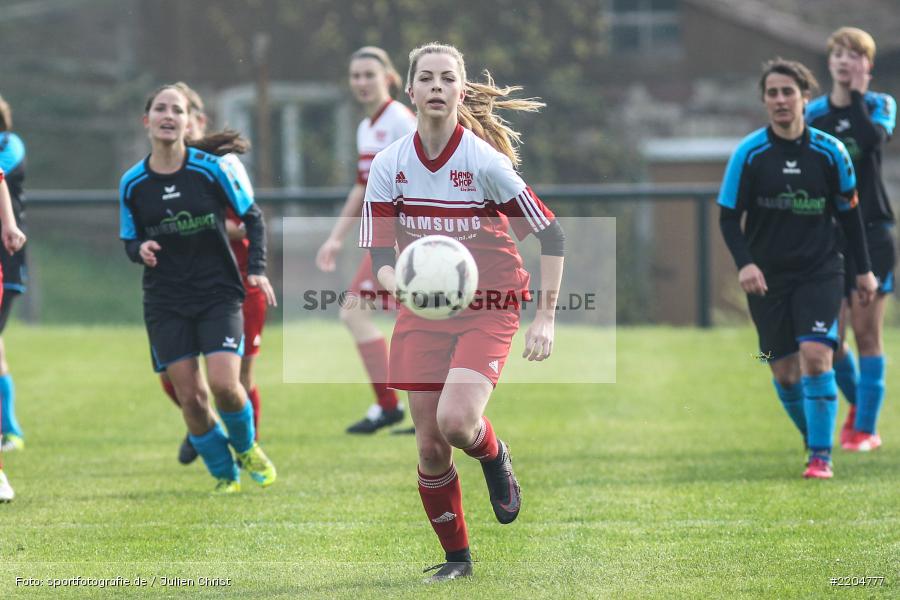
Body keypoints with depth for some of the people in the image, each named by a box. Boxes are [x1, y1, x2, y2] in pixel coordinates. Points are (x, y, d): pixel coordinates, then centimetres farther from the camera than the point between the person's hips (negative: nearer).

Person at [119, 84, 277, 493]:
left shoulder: (212, 169, -5)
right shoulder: (132, 183, 1)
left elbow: (252, 217, 5)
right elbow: (129, 242, 10)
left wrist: (256, 269, -7)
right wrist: (140, 250, -14)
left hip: (218, 294, -2)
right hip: (166, 302, 2)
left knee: (224, 383, -17)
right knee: (189, 397, -4)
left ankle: (246, 448, 15)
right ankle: (224, 473, 17)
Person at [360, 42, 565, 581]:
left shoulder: (485, 161, -14)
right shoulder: (389, 165, -4)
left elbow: (551, 233, -9)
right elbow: (379, 254, -4)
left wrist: (546, 318, -11)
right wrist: (403, 286, -27)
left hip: (488, 307, -3)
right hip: (424, 311, 3)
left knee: (456, 421, -26)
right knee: (430, 448, 0)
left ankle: (494, 456, 11)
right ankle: (456, 556, 21)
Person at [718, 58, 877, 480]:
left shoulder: (830, 152, -2)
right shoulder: (749, 154, -5)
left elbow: (848, 214, 9)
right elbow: (728, 217, -2)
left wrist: (863, 270, 10)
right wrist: (744, 263, -17)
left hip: (819, 271, -1)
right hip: (767, 277, 1)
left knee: (815, 356, -18)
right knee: (784, 370, 2)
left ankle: (821, 456, -12)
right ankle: (814, 437, 26)